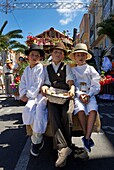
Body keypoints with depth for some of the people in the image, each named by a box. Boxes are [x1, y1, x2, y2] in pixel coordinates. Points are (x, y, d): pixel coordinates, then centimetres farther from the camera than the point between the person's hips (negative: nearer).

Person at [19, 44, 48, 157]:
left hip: (39, 94, -4)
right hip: (30, 96, 4)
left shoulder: (40, 68, 1)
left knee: (39, 111, -31)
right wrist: (23, 95, -2)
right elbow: (22, 84, 15)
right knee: (28, 109, -26)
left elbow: (37, 85, -8)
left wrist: (28, 95, -12)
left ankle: (36, 140, -13)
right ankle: (39, 139, -10)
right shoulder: (27, 69, 20)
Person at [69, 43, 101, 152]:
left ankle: (87, 138, -27)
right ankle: (86, 137, -20)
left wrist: (89, 94, -11)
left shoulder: (91, 69, 15)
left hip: (90, 95, 1)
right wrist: (79, 94, -13)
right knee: (80, 110, -31)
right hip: (77, 95, 0)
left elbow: (96, 85, 7)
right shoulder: (72, 70, 16)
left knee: (93, 110, -30)